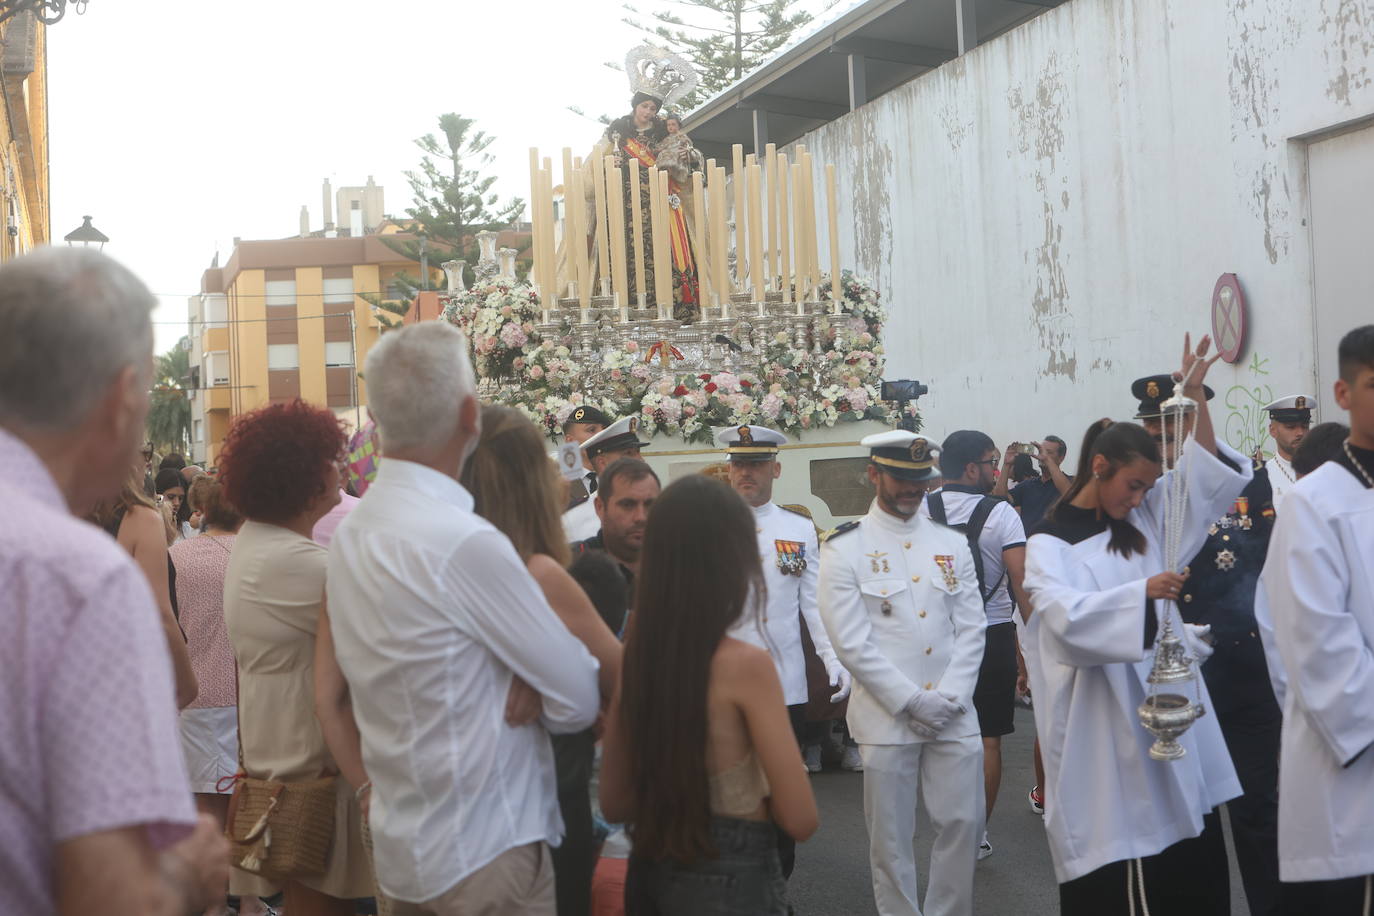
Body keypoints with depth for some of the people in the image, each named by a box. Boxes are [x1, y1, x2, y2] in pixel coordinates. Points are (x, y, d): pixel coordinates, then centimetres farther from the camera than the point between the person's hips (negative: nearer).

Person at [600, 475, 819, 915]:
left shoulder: (634, 656, -3)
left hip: (652, 874, 5)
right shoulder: (745, 664, -19)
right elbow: (800, 819, -16)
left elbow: (615, 803, 5)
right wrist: (758, 786, 1)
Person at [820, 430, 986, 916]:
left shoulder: (951, 543, 10)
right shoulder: (844, 548, -3)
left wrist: (948, 698, -7)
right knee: (891, 839, 4)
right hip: (886, 717, -3)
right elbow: (851, 642, -9)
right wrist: (913, 702, -12)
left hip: (954, 714, 4)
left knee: (964, 823, 6)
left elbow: (971, 628, 6)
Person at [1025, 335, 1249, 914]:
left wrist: (1195, 395, 0)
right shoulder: (1050, 544, -4)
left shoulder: (1144, 521, 13)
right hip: (1103, 725, -6)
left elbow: (1207, 476, 11)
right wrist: (1141, 592, -33)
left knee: (1194, 866, 6)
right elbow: (1067, 616, -20)